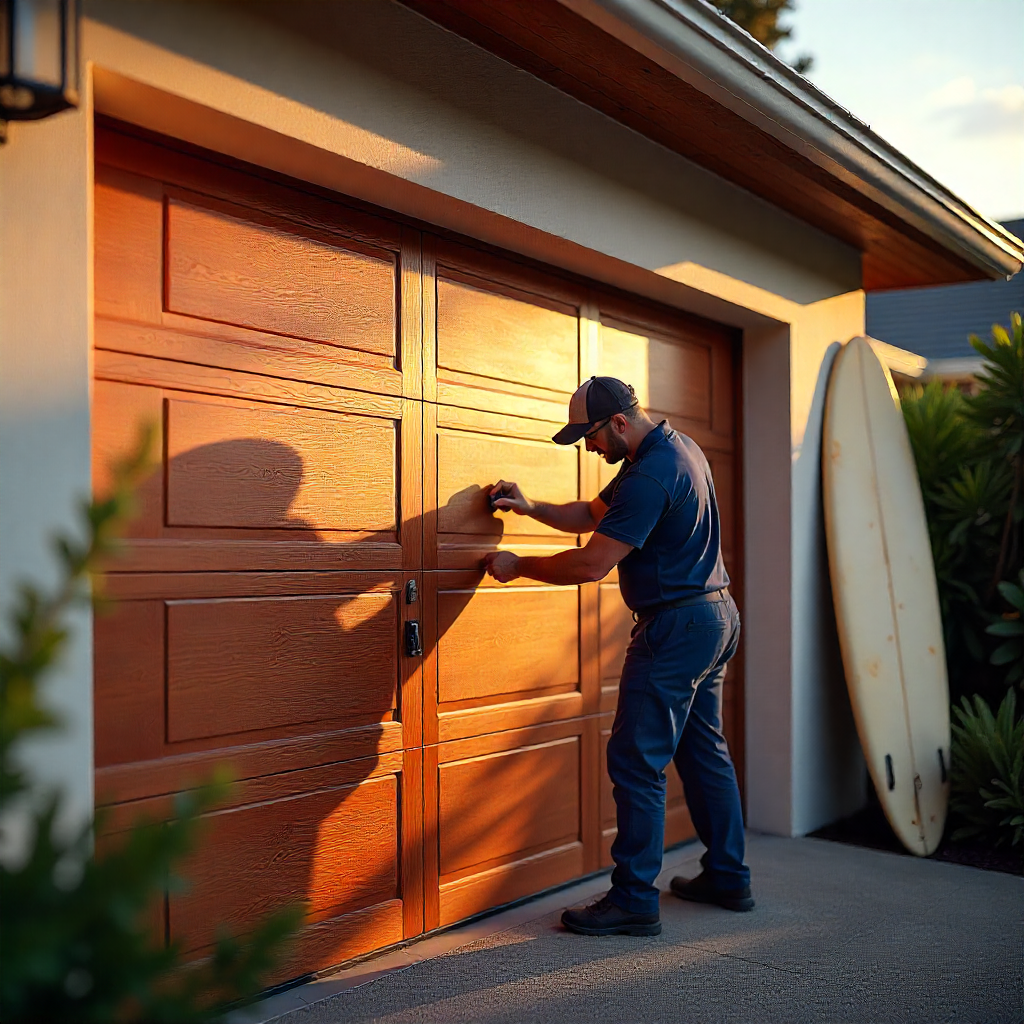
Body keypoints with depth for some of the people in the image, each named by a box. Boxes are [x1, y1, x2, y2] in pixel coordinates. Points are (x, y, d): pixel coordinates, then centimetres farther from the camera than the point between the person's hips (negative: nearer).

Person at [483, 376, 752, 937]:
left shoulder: (651, 476, -22)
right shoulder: (673, 447, 12)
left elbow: (591, 564, -21)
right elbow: (594, 513, 19)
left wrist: (517, 566, -9)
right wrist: (530, 507, 8)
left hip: (676, 627, -11)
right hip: (715, 616, 11)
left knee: (636, 760, -5)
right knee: (704, 751, 17)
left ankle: (634, 900, 1)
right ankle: (727, 877, 27)